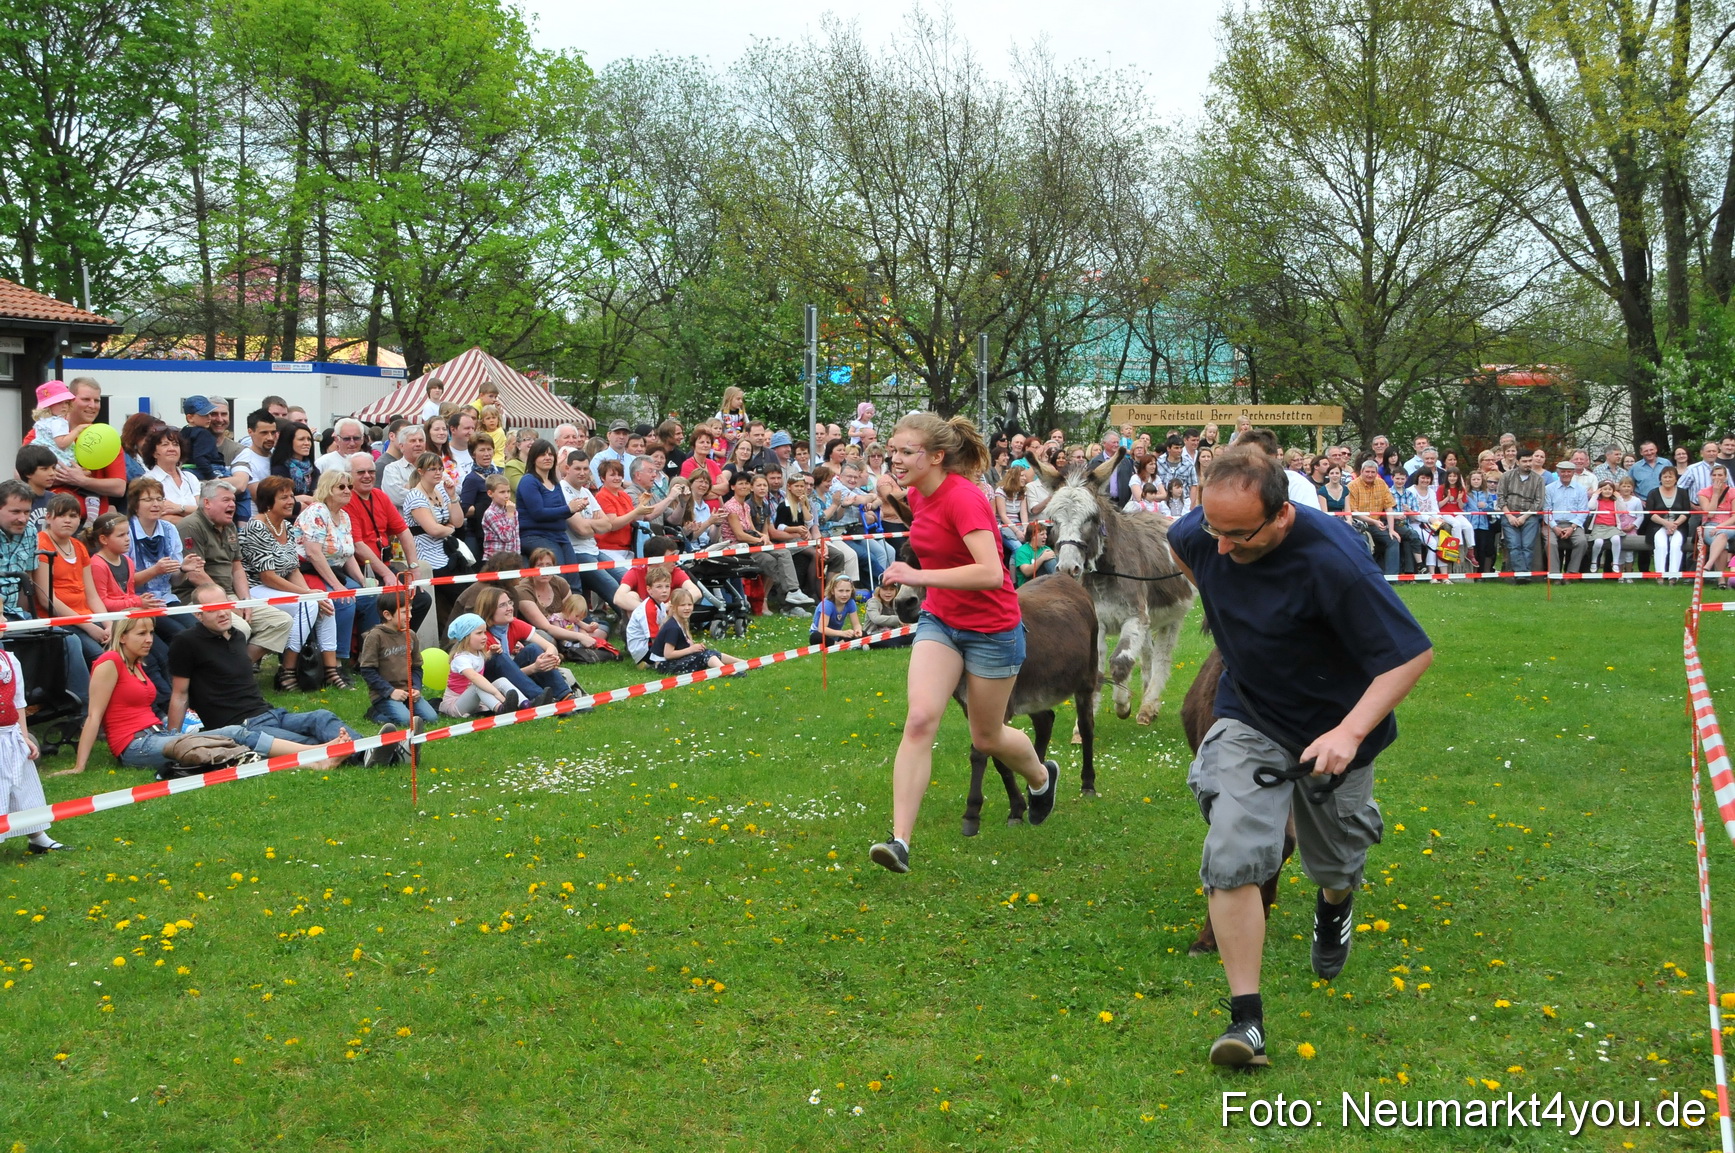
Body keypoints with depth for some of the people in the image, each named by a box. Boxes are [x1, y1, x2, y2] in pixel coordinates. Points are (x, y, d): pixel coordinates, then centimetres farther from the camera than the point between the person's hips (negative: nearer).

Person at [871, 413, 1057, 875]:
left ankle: (1041, 776, 45)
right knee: (920, 720, -14)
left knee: (987, 737, 11)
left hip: (992, 629, -6)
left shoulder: (963, 498, -25)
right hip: (939, 621, 6)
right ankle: (900, 838, -17)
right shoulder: (918, 495, -1)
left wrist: (921, 576, -39)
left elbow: (991, 573, -37)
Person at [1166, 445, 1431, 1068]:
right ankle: (1246, 1018, -11)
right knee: (1232, 856, -18)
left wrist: (1349, 732, -39)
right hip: (1247, 718, 2)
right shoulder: (1203, 531, -18)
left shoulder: (1332, 561, -35)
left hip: (1331, 730, -2)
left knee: (1334, 863, 19)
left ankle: (1335, 905, 59)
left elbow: (1413, 653, -29)